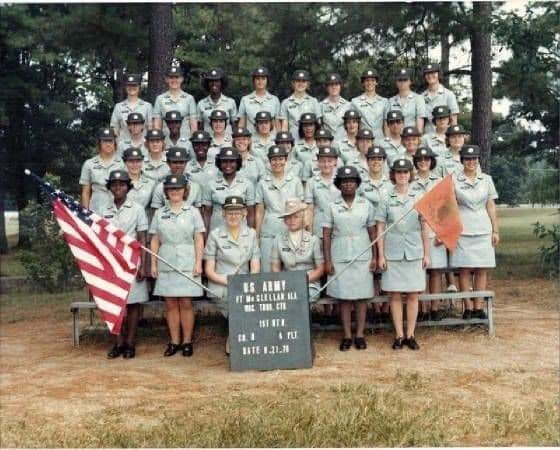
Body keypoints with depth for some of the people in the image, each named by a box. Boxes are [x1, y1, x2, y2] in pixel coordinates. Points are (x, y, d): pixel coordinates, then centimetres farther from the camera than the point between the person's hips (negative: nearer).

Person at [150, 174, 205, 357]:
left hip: (187, 264, -2)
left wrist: (198, 262, -6)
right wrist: (153, 263, 4)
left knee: (186, 303, -2)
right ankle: (174, 341, 12)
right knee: (170, 303, 4)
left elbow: (199, 240, 2)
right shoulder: (159, 213, 10)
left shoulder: (192, 212, 5)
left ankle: (187, 341, 7)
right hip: (166, 264, 2)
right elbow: (154, 241, 10)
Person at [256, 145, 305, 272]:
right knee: (268, 271, 1)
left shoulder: (295, 181, 6)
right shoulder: (263, 183, 6)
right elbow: (259, 212, 7)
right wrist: (257, 235, 3)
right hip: (269, 234, 0)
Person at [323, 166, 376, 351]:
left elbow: (372, 232, 7)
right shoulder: (332, 207, 3)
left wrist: (374, 257, 2)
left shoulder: (366, 205, 5)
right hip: (340, 258, 0)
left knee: (361, 296, 3)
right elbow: (326, 235, 2)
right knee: (344, 297, 3)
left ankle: (359, 335, 11)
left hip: (362, 257, 0)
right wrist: (327, 260, -3)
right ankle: (347, 336, 10)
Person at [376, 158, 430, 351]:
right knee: (395, 295, 3)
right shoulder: (387, 200, 2)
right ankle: (399, 335, 11)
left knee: (413, 295, 4)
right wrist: (381, 255, -2)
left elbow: (424, 228, 8)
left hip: (414, 253, 1)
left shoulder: (418, 198, 6)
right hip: (393, 254, -1)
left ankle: (410, 335, 12)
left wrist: (426, 253, 5)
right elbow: (380, 229, 3)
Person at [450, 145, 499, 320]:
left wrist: (495, 230, 7)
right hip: (462, 230, -2)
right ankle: (468, 307, 5)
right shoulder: (454, 180, 2)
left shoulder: (486, 179, 9)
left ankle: (478, 307, 8)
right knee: (464, 270, -2)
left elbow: (491, 206, 11)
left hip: (483, 230, 2)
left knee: (481, 270, 2)